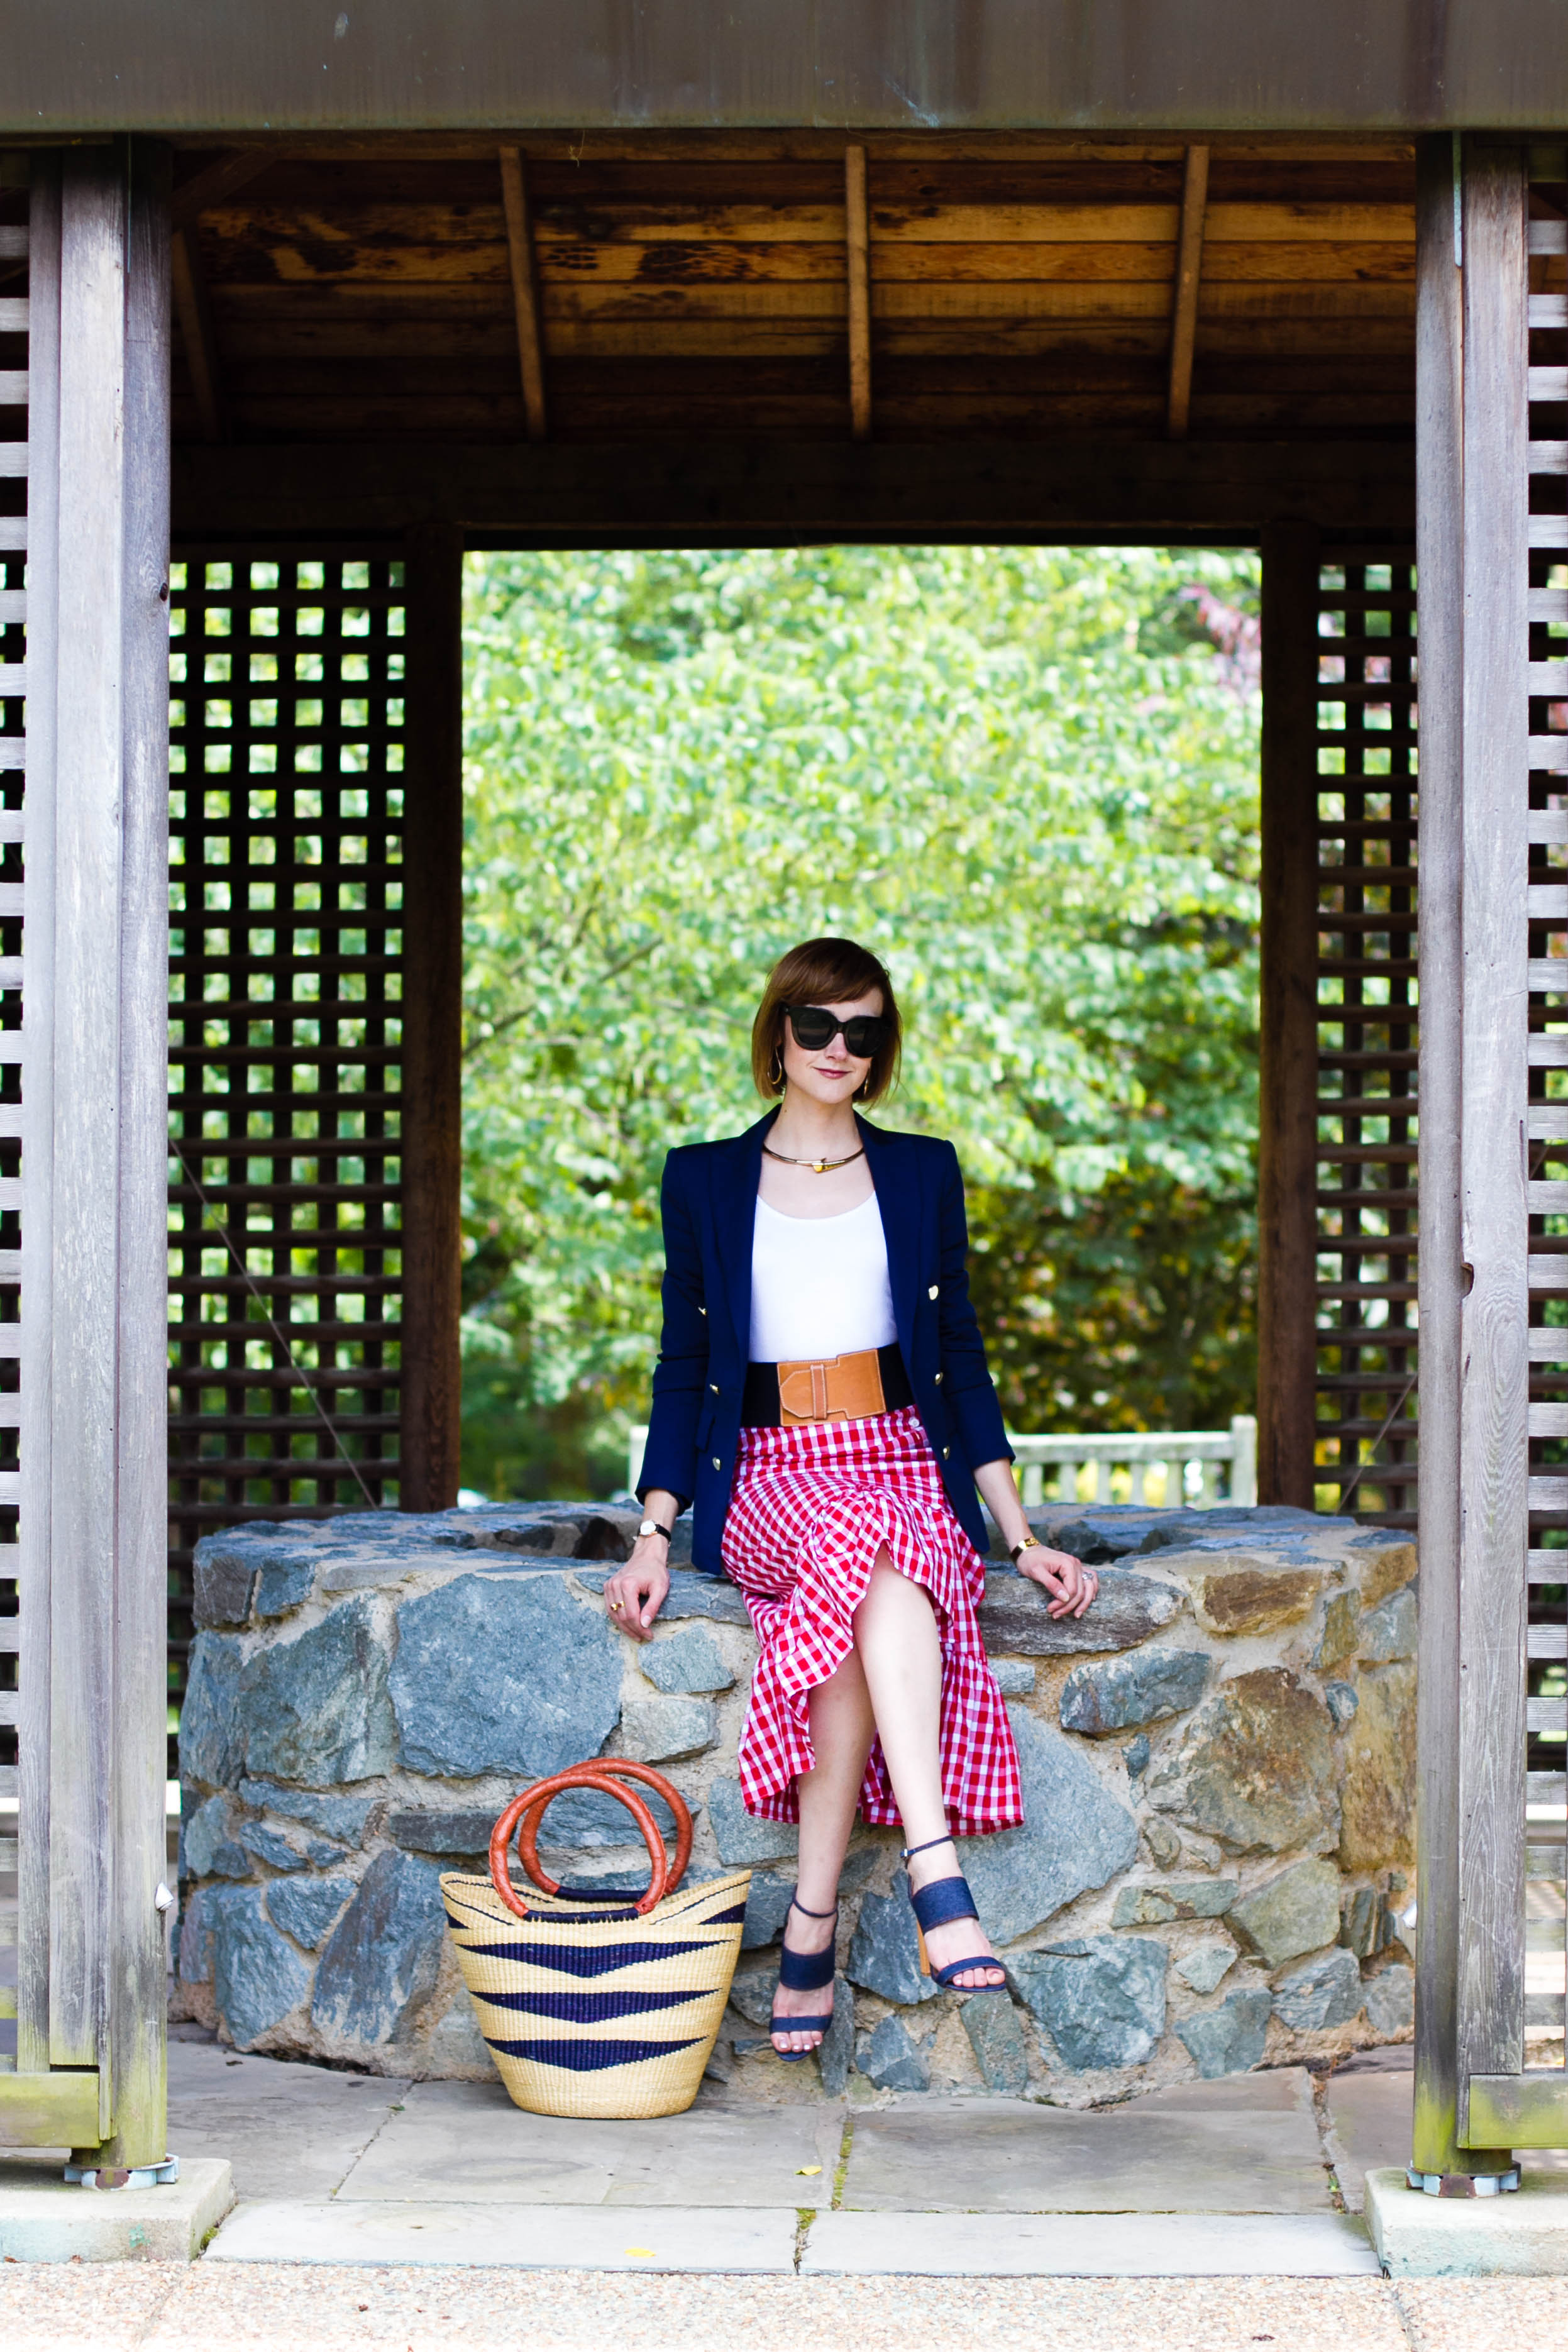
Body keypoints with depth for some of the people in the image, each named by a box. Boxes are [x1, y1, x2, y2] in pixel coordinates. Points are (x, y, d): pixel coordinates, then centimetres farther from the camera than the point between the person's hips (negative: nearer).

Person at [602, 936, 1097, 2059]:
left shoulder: (923, 1173, 15)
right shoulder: (707, 1180, 13)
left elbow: (961, 1359, 13)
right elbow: (684, 1367, 11)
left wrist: (1022, 1535, 4)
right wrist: (655, 1536, -3)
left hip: (902, 1457, 1)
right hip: (769, 1474, -1)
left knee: (874, 1581, -37)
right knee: (879, 1556, -38)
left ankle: (813, 1921, -37)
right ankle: (937, 1879, -48)